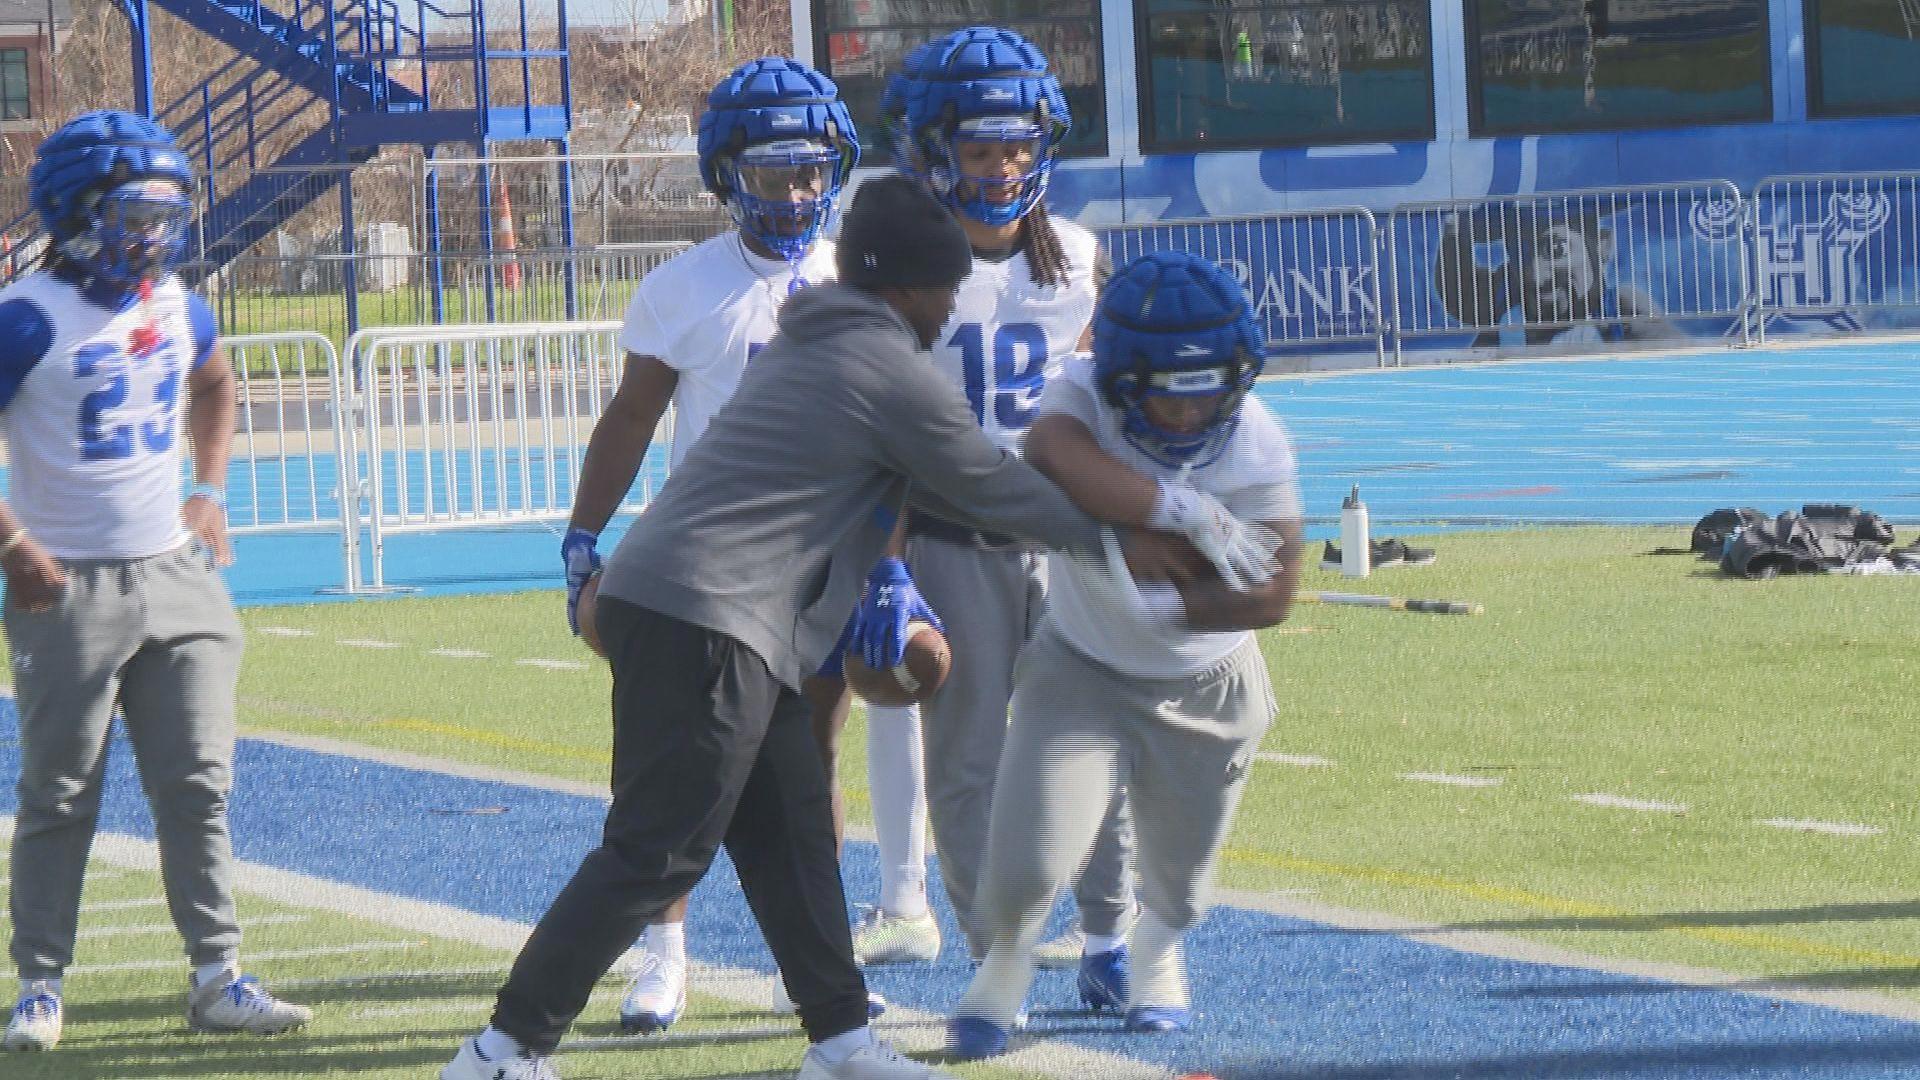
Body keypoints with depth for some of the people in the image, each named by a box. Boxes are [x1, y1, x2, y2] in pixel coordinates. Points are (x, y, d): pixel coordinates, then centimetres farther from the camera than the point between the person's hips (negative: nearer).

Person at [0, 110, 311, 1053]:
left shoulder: (172, 305, 7)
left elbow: (213, 384, 29)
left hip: (174, 576, 6)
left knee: (197, 786, 4)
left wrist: (209, 493, 18)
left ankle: (216, 976, 8)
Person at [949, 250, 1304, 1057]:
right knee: (1029, 859, -14)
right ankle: (1006, 960, 21)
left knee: (1178, 870, 17)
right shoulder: (1085, 397, -25)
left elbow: (1271, 594, -25)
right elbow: (1051, 456, -49)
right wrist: (1176, 507, -50)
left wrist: (1157, 603, -36)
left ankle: (1157, 950, 54)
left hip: (1204, 688, 1)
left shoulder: (1254, 450, -23)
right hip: (1080, 673, -1)